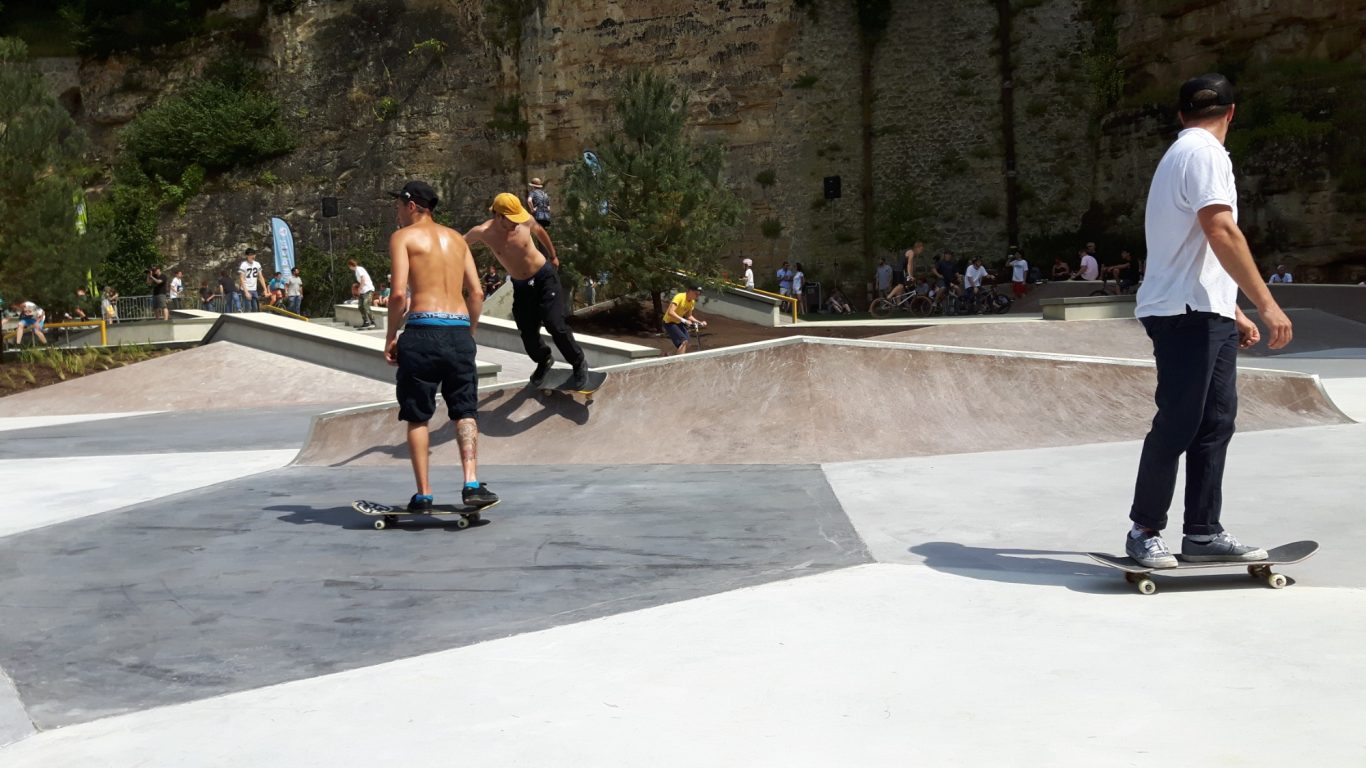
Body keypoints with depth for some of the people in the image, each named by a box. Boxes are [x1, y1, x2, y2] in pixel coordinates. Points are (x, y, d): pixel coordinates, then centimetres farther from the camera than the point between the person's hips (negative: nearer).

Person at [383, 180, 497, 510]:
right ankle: (471, 483, -6)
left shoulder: (403, 236, 3)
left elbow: (399, 294, -8)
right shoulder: (456, 238, 18)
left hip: (422, 330, -4)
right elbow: (477, 293, 13)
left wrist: (390, 337, 2)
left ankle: (424, 493, 8)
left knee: (417, 416, 7)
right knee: (465, 411, 10)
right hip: (460, 330, 4)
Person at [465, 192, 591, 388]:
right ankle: (543, 361, 36)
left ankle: (579, 363, 6)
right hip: (521, 286, 2)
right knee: (527, 333, 3)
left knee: (555, 325, -14)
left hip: (545, 277, -2)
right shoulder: (483, 233, -18)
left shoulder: (526, 220, -16)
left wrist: (553, 255, 20)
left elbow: (540, 231, 8)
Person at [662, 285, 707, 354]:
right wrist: (684, 320, -41)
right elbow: (670, 312, -36)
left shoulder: (692, 302, 0)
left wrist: (700, 322, -2)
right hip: (669, 322, -9)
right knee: (684, 341, -21)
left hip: (678, 322, 9)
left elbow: (689, 316, 12)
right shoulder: (679, 297, -26)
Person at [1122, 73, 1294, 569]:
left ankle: (1203, 532, 11)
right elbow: (1222, 233, -22)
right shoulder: (1205, 152, -9)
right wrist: (1266, 303, -23)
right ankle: (1145, 531, 4)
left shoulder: (1183, 152, 22)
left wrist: (1236, 313, 24)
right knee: (1177, 426, -6)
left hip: (1208, 315, 10)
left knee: (1214, 423, 8)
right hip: (1186, 313, -10)